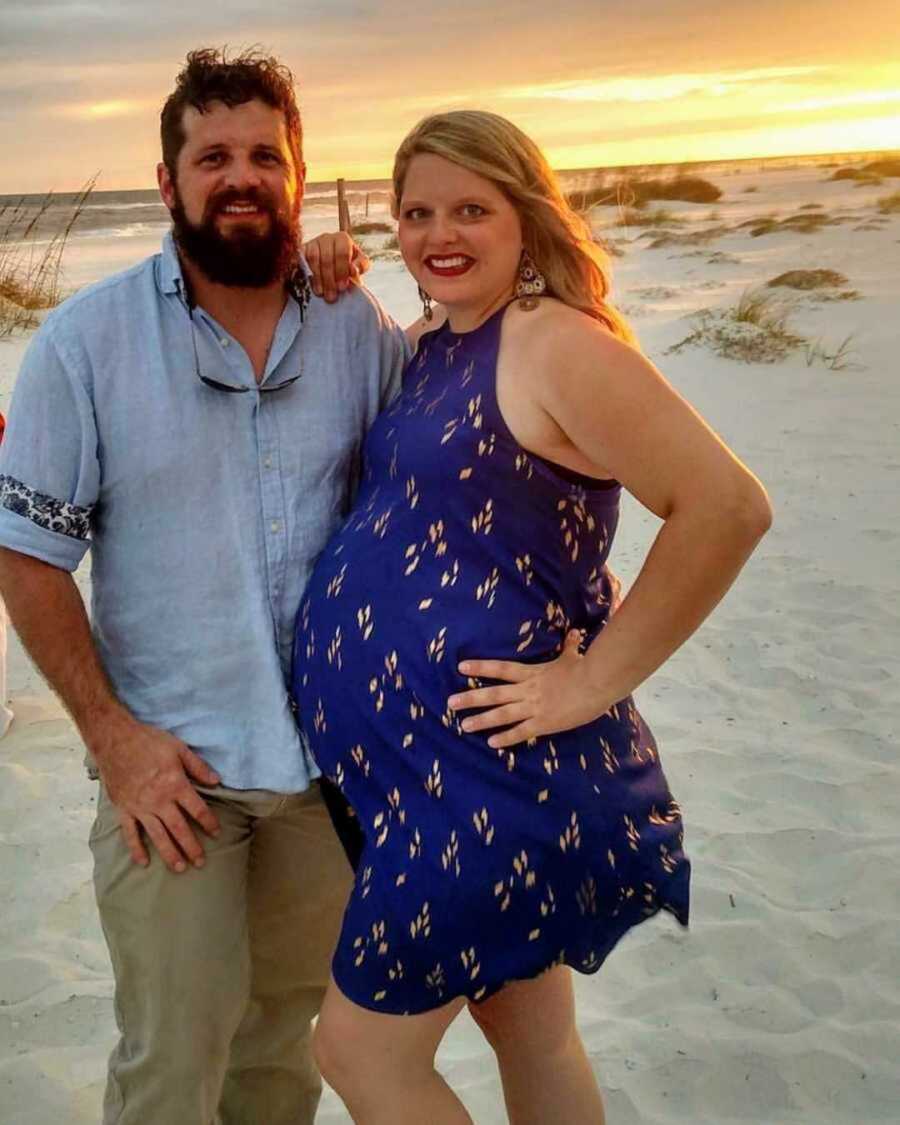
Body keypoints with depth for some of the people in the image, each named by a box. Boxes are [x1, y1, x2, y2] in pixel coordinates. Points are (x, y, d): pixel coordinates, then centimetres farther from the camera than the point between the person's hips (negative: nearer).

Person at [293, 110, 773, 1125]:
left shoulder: (554, 343, -17)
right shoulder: (434, 345, 10)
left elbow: (728, 505, -24)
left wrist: (595, 680, -19)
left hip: (488, 767, -9)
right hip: (416, 758, 9)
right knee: (531, 1037, 22)